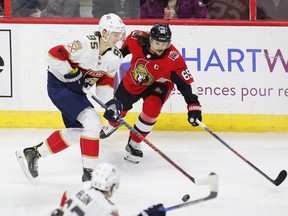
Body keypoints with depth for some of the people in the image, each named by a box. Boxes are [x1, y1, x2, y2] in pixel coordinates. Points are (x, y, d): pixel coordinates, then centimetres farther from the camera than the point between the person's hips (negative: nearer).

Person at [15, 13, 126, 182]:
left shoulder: (116, 57, -2)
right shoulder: (86, 45, -27)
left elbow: (105, 81, 6)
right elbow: (54, 54, -27)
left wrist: (111, 103, -9)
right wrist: (72, 75, -24)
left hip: (76, 90, 9)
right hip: (59, 85, -9)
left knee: (77, 132, 15)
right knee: (93, 122, -19)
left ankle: (32, 153, 27)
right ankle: (89, 172, -13)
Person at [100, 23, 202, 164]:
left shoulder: (173, 59, -36)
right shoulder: (137, 39, -30)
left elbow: (186, 83, -32)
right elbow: (124, 48, -4)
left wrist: (194, 106, -39)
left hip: (157, 85, -3)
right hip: (132, 80, 3)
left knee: (151, 108, -29)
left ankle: (134, 144, -7)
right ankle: (112, 125, 61)